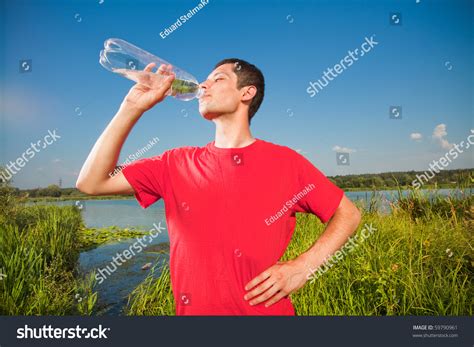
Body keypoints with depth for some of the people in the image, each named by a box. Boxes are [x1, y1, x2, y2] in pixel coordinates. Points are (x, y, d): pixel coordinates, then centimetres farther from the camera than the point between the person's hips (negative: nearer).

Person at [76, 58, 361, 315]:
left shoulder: (285, 162, -7)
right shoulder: (177, 164, -1)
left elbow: (349, 214, 0)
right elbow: (91, 183, -3)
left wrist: (303, 266, -14)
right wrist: (133, 107, -10)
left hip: (267, 309, -1)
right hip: (195, 309, 2)